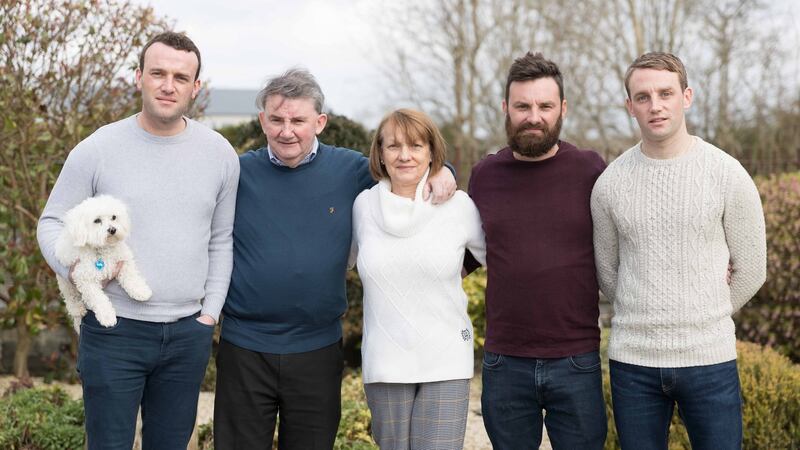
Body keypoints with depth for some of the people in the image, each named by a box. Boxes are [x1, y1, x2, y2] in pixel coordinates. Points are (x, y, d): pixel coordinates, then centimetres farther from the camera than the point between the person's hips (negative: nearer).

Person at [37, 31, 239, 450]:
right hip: (112, 331, -2)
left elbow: (222, 240, 9)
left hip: (188, 334, 3)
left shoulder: (220, 154, 2)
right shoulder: (96, 150, -6)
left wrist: (210, 312, 4)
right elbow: (52, 223, 2)